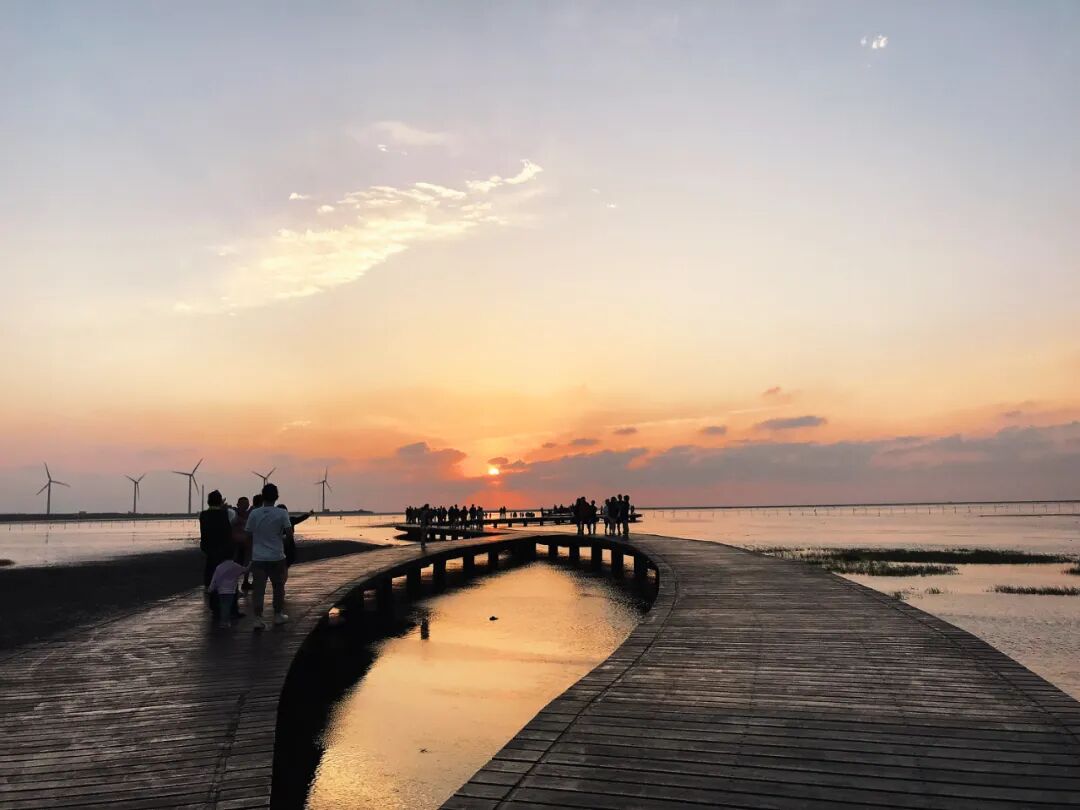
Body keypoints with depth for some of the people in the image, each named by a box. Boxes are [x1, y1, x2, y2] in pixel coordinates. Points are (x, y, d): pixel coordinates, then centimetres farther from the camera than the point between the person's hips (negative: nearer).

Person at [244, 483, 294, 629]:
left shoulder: (254, 513, -2)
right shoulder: (282, 513, -8)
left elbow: (248, 534, 3)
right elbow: (289, 534, -13)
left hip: (258, 558, 1)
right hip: (277, 557, -1)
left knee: (258, 588, 2)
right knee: (278, 587, 15)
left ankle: (258, 619, -4)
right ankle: (278, 615, 25)